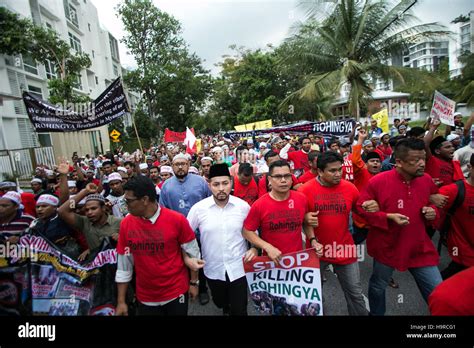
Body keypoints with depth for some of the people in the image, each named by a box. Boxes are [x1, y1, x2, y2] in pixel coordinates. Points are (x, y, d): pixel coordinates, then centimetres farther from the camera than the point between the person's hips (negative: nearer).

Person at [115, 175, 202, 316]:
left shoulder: (177, 220, -18)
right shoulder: (126, 224, -8)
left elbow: (192, 253, -6)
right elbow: (124, 264, -1)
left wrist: (193, 282, 0)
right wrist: (121, 301, 2)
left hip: (176, 293, -2)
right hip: (145, 297, 3)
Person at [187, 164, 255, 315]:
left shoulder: (243, 206, -10)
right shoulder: (198, 208, -12)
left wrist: (254, 248, -9)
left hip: (238, 268, -1)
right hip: (213, 269, 2)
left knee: (239, 310, 9)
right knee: (219, 303, 26)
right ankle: (226, 307, 60)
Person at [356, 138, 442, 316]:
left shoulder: (426, 180, -4)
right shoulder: (378, 181, -19)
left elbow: (434, 202, 15)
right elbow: (361, 208, -12)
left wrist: (432, 211, -7)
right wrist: (388, 217, -23)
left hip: (420, 248, 3)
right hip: (387, 247, -3)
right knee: (378, 286, 19)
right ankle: (376, 313, 46)